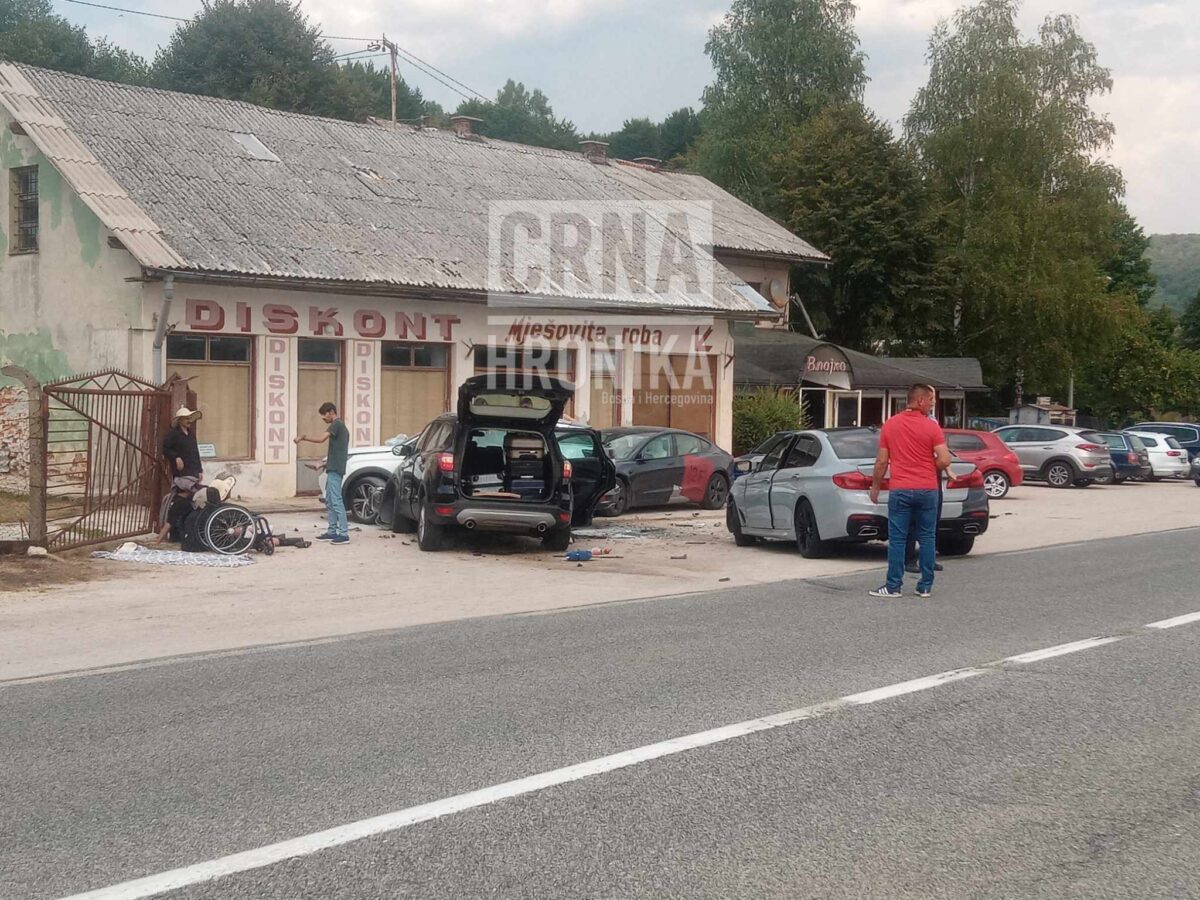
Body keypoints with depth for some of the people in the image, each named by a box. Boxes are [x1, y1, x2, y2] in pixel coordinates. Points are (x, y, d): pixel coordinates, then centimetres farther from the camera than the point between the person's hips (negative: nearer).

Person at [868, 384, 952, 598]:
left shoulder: (890, 425, 1)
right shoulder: (931, 427, -5)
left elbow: (881, 462, 2)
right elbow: (944, 460, -12)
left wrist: (875, 486, 13)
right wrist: (931, 470, 9)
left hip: (899, 490, 1)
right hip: (927, 490, -1)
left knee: (897, 539, 3)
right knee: (927, 538, 8)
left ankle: (894, 586, 3)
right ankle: (925, 586, 11)